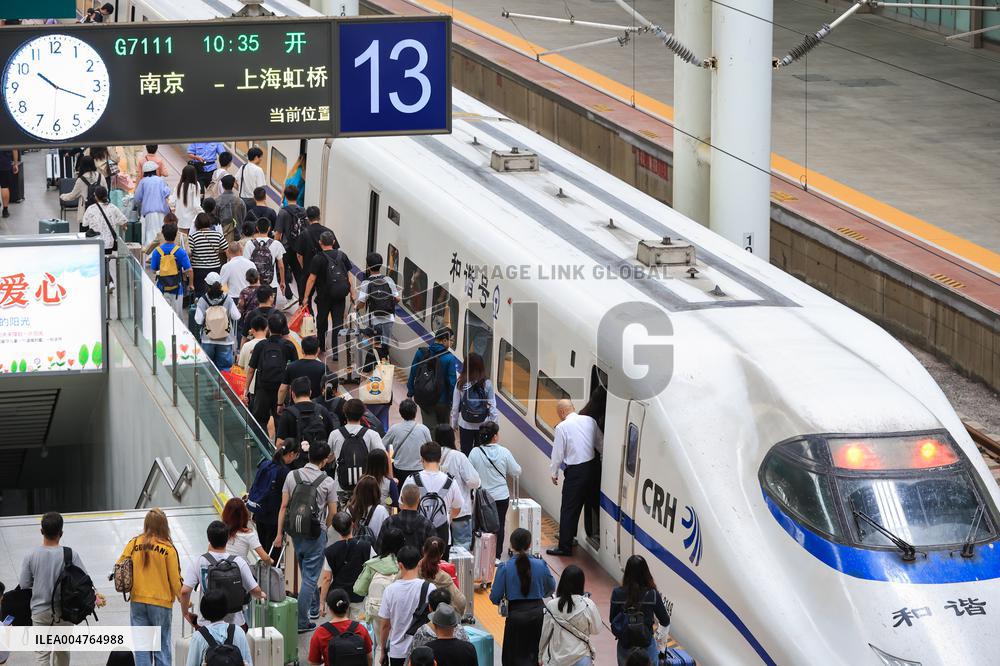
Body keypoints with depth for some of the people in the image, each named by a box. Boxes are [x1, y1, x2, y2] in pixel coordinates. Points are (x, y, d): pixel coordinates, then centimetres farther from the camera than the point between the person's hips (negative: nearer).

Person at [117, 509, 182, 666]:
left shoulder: (134, 543, -3)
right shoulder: (168, 548, -9)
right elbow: (175, 579, -7)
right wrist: (183, 600, 7)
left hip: (137, 601, 2)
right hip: (161, 602, -2)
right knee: (162, 646, 7)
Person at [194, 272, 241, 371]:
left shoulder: (202, 301, -12)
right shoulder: (228, 299, -10)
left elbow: (198, 321, -14)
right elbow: (236, 317, -11)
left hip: (208, 341, 0)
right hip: (225, 341, 0)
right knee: (224, 367, 8)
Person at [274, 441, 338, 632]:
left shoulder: (292, 476, -2)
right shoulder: (326, 481, -10)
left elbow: (284, 506, -1)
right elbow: (333, 512, -3)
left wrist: (280, 533, 5)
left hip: (295, 531, 4)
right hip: (316, 533, -4)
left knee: (307, 573, 24)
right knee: (310, 577, 0)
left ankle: (314, 607, 39)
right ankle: (301, 621, -3)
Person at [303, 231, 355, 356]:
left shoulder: (318, 258, -10)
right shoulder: (342, 256, 1)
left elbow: (312, 279, -11)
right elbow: (349, 275, 4)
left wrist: (306, 297, -5)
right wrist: (352, 293, 12)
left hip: (324, 296, -2)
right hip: (340, 295, 2)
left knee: (322, 319, 18)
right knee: (338, 322, 3)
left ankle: (321, 345, 33)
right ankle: (336, 352, -5)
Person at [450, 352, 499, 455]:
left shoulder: (461, 384, -9)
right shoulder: (487, 383, -10)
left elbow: (455, 407, -4)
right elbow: (492, 406, -7)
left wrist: (454, 424, 9)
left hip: (465, 425, 0)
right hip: (483, 425, 0)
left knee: (465, 454, 11)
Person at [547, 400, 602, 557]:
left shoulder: (562, 427, -10)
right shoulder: (590, 421, 3)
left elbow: (558, 453, -6)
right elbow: (601, 443, 10)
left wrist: (554, 473, 7)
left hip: (575, 472, -5)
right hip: (593, 466, 5)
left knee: (569, 510, 1)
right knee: (595, 503, 19)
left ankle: (565, 547, 3)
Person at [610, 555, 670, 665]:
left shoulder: (617, 593, -12)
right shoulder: (652, 595, -16)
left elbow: (612, 619, 1)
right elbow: (665, 622, -6)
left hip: (625, 645, 2)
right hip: (646, 647, -2)